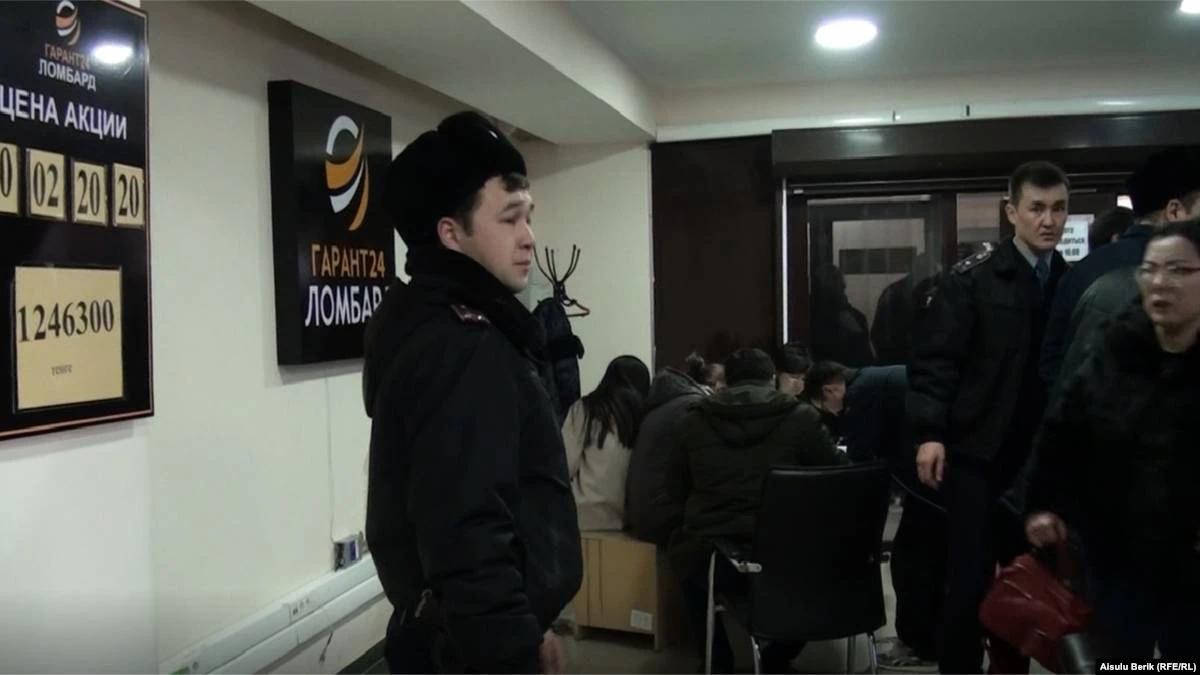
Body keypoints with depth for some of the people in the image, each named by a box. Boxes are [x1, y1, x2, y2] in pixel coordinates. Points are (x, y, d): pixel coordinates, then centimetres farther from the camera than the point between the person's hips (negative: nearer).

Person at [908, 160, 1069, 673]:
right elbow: (934, 359, -10)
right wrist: (930, 433, -18)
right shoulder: (971, 279, -5)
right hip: (979, 453, -4)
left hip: (1045, 457, 5)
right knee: (970, 578, 0)